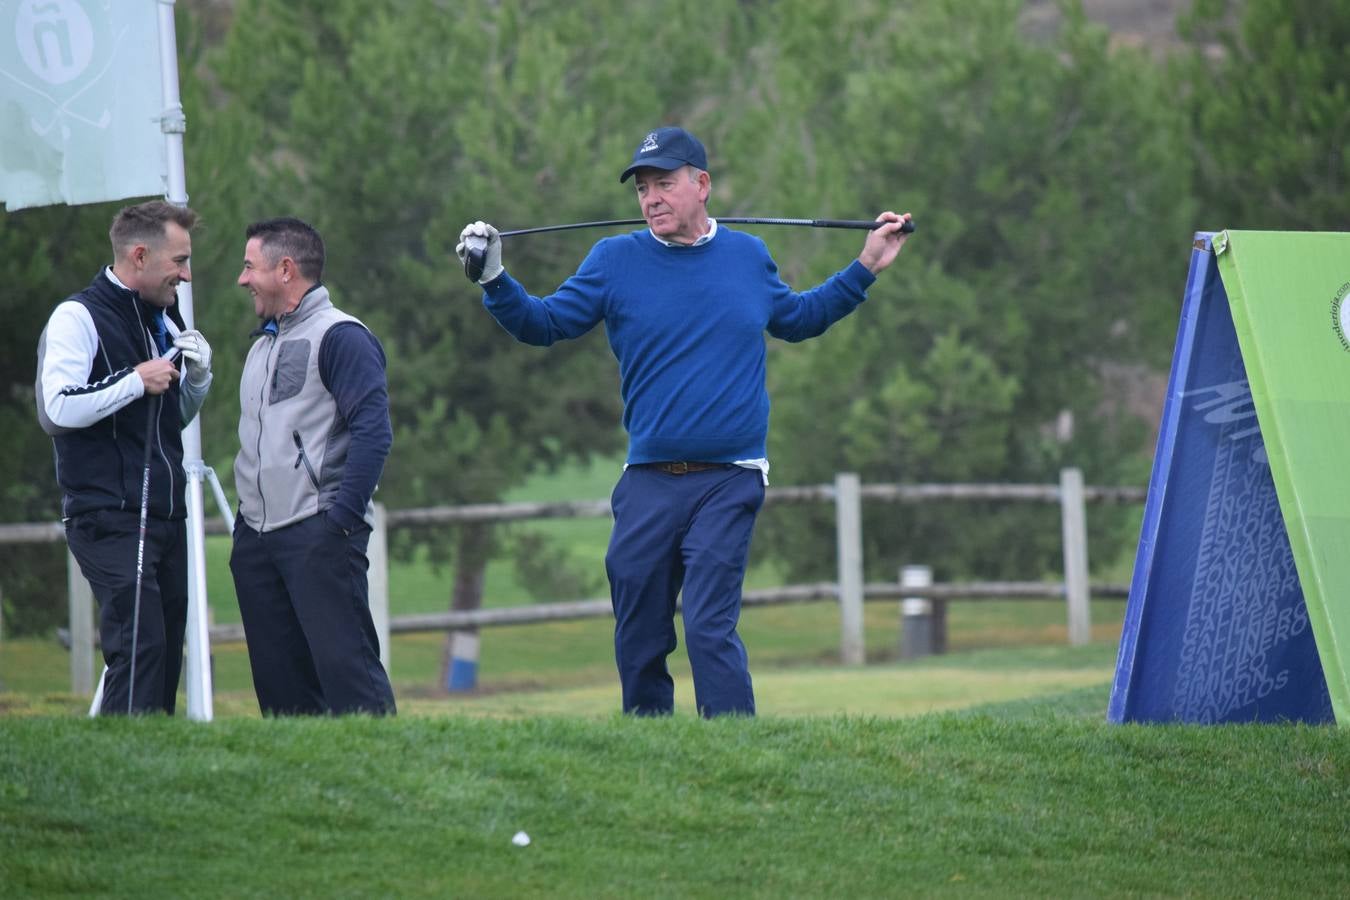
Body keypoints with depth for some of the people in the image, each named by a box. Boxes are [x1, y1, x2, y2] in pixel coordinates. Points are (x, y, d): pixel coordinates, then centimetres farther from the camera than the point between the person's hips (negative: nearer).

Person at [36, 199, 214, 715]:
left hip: (165, 516, 8)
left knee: (166, 660, 4)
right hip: (109, 521, -8)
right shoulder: (79, 318, -6)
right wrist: (136, 381, -14)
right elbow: (57, 409, -17)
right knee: (139, 647, -18)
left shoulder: (164, 322, 18)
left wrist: (198, 377, 7)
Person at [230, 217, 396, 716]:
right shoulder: (264, 344, 22)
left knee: (345, 666, -15)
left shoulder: (339, 336, -7)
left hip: (317, 535, -9)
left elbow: (373, 432, -16)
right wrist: (245, 522, 19)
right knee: (278, 681, 7)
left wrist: (341, 520, -20)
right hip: (257, 539, 9)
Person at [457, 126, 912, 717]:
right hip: (648, 485, 1)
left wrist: (865, 269, 26)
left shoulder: (749, 257, 10)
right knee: (638, 644, 4)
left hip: (727, 484, -1)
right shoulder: (615, 260, 5)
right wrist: (494, 280, -11)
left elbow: (796, 319, 28)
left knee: (708, 629, -16)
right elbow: (543, 324, 5)